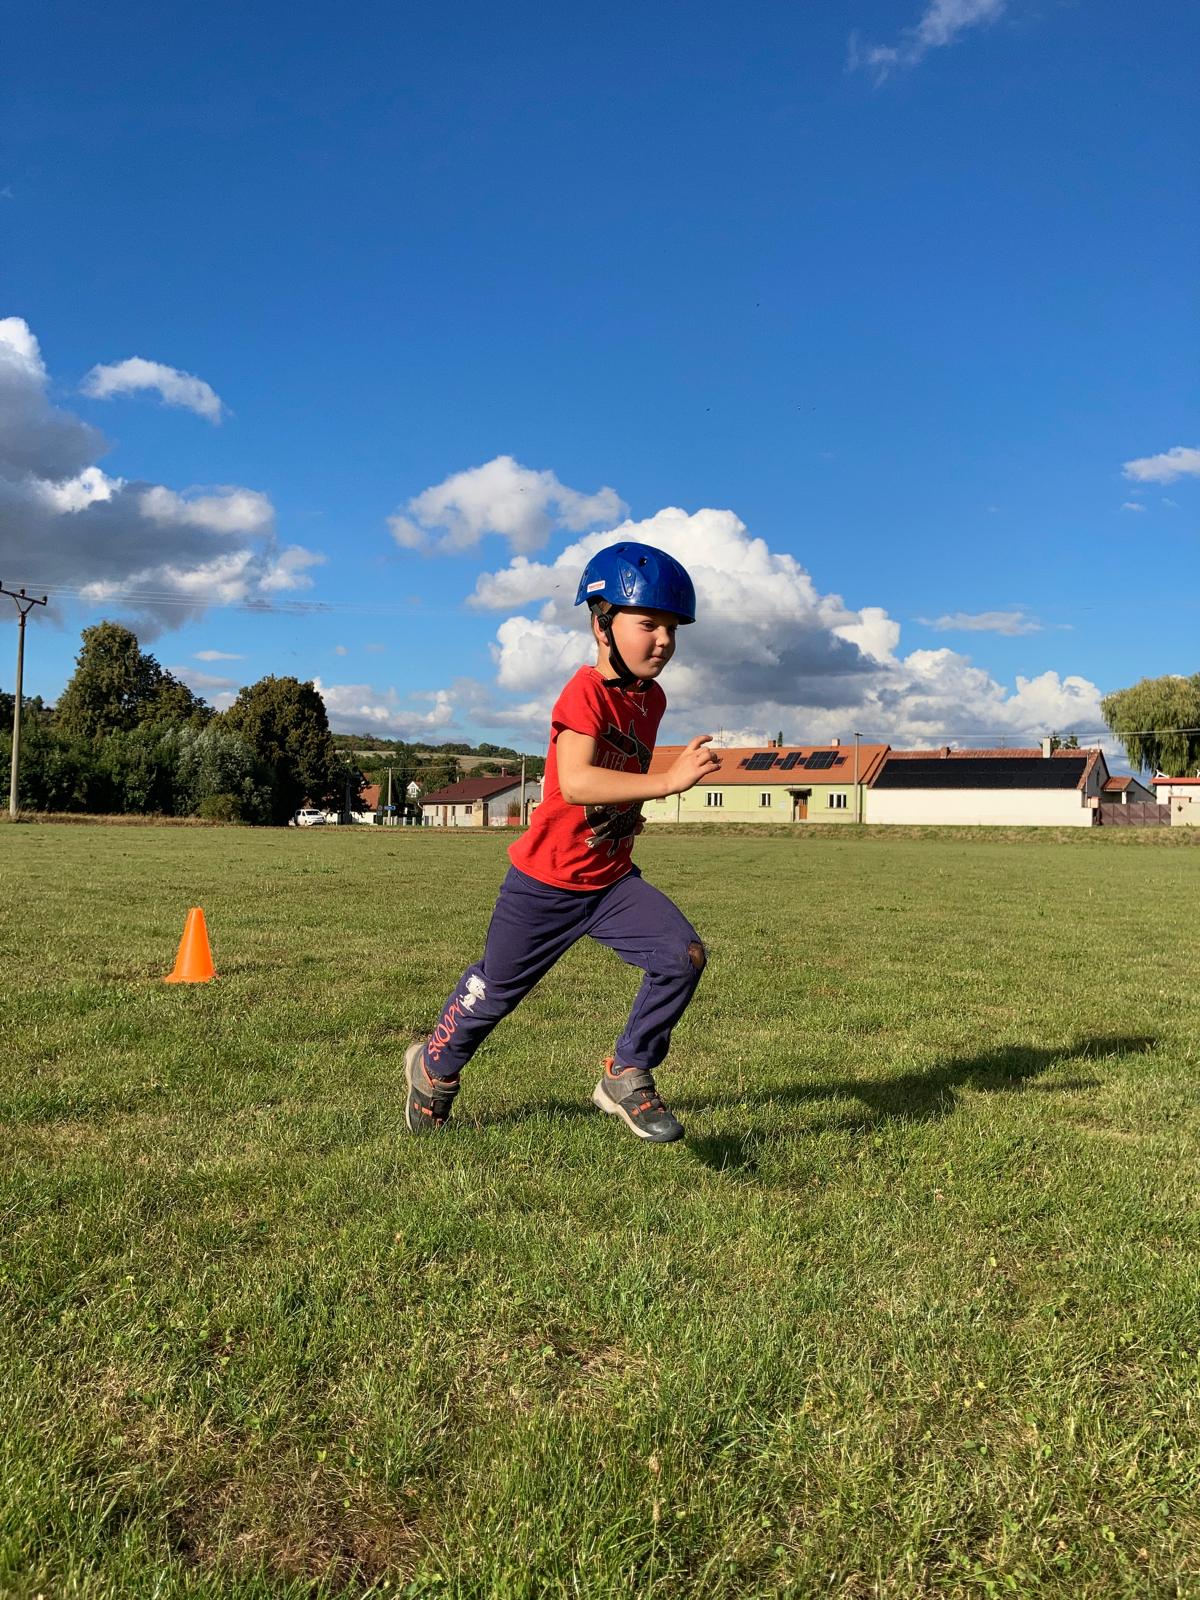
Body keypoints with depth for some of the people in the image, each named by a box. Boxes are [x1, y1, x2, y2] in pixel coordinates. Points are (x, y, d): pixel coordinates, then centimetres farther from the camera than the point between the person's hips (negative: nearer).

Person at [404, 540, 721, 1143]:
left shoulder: (651, 698, 2)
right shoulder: (586, 693, -23)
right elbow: (574, 782, -41)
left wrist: (629, 810, 8)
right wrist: (667, 781, -47)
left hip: (613, 879, 6)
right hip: (546, 882, -6)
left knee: (683, 956, -12)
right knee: (496, 989, 11)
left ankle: (627, 1077, 6)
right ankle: (435, 1067, 41)